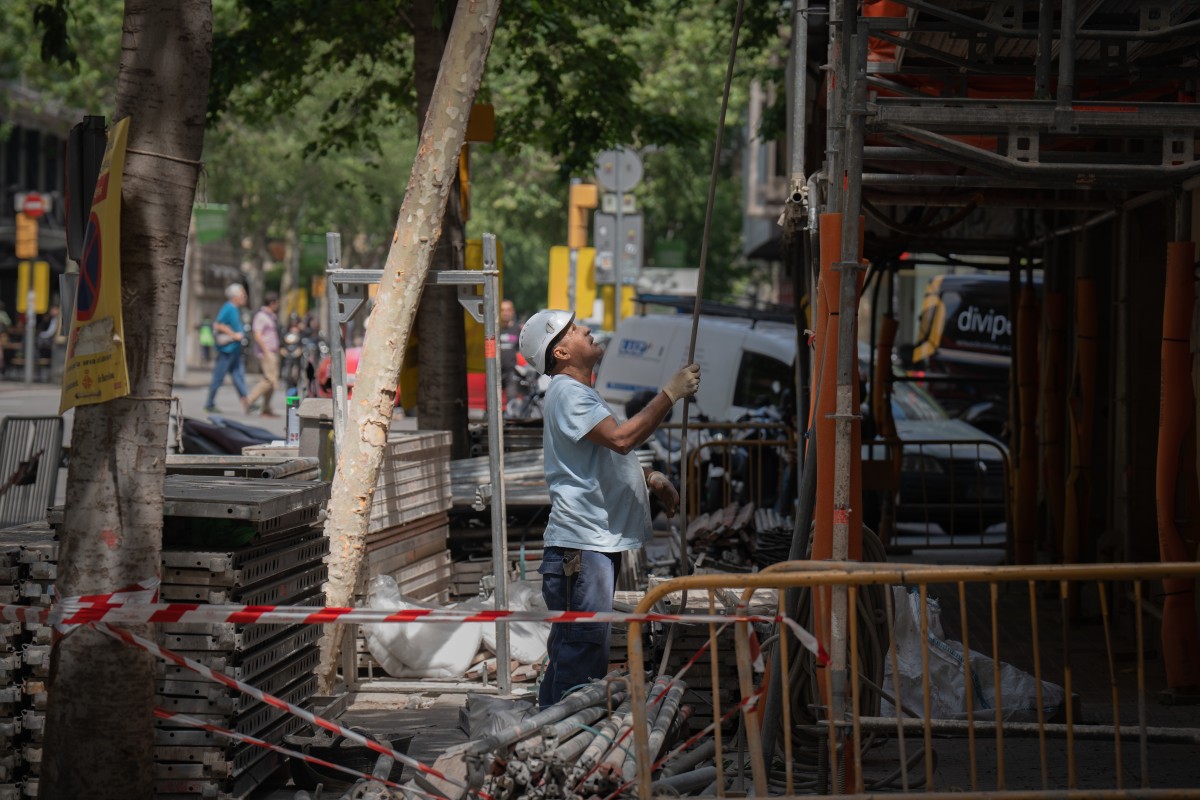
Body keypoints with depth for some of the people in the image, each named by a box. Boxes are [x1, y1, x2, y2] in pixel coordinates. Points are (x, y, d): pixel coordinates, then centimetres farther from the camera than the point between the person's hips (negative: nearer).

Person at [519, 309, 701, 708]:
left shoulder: (580, 392, 22)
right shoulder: (567, 393, -12)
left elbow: (611, 458, 32)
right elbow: (620, 438, -25)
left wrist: (651, 478, 16)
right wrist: (671, 394, -20)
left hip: (599, 540, 11)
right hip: (580, 544, -11)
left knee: (572, 647, 14)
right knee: (583, 647, -12)